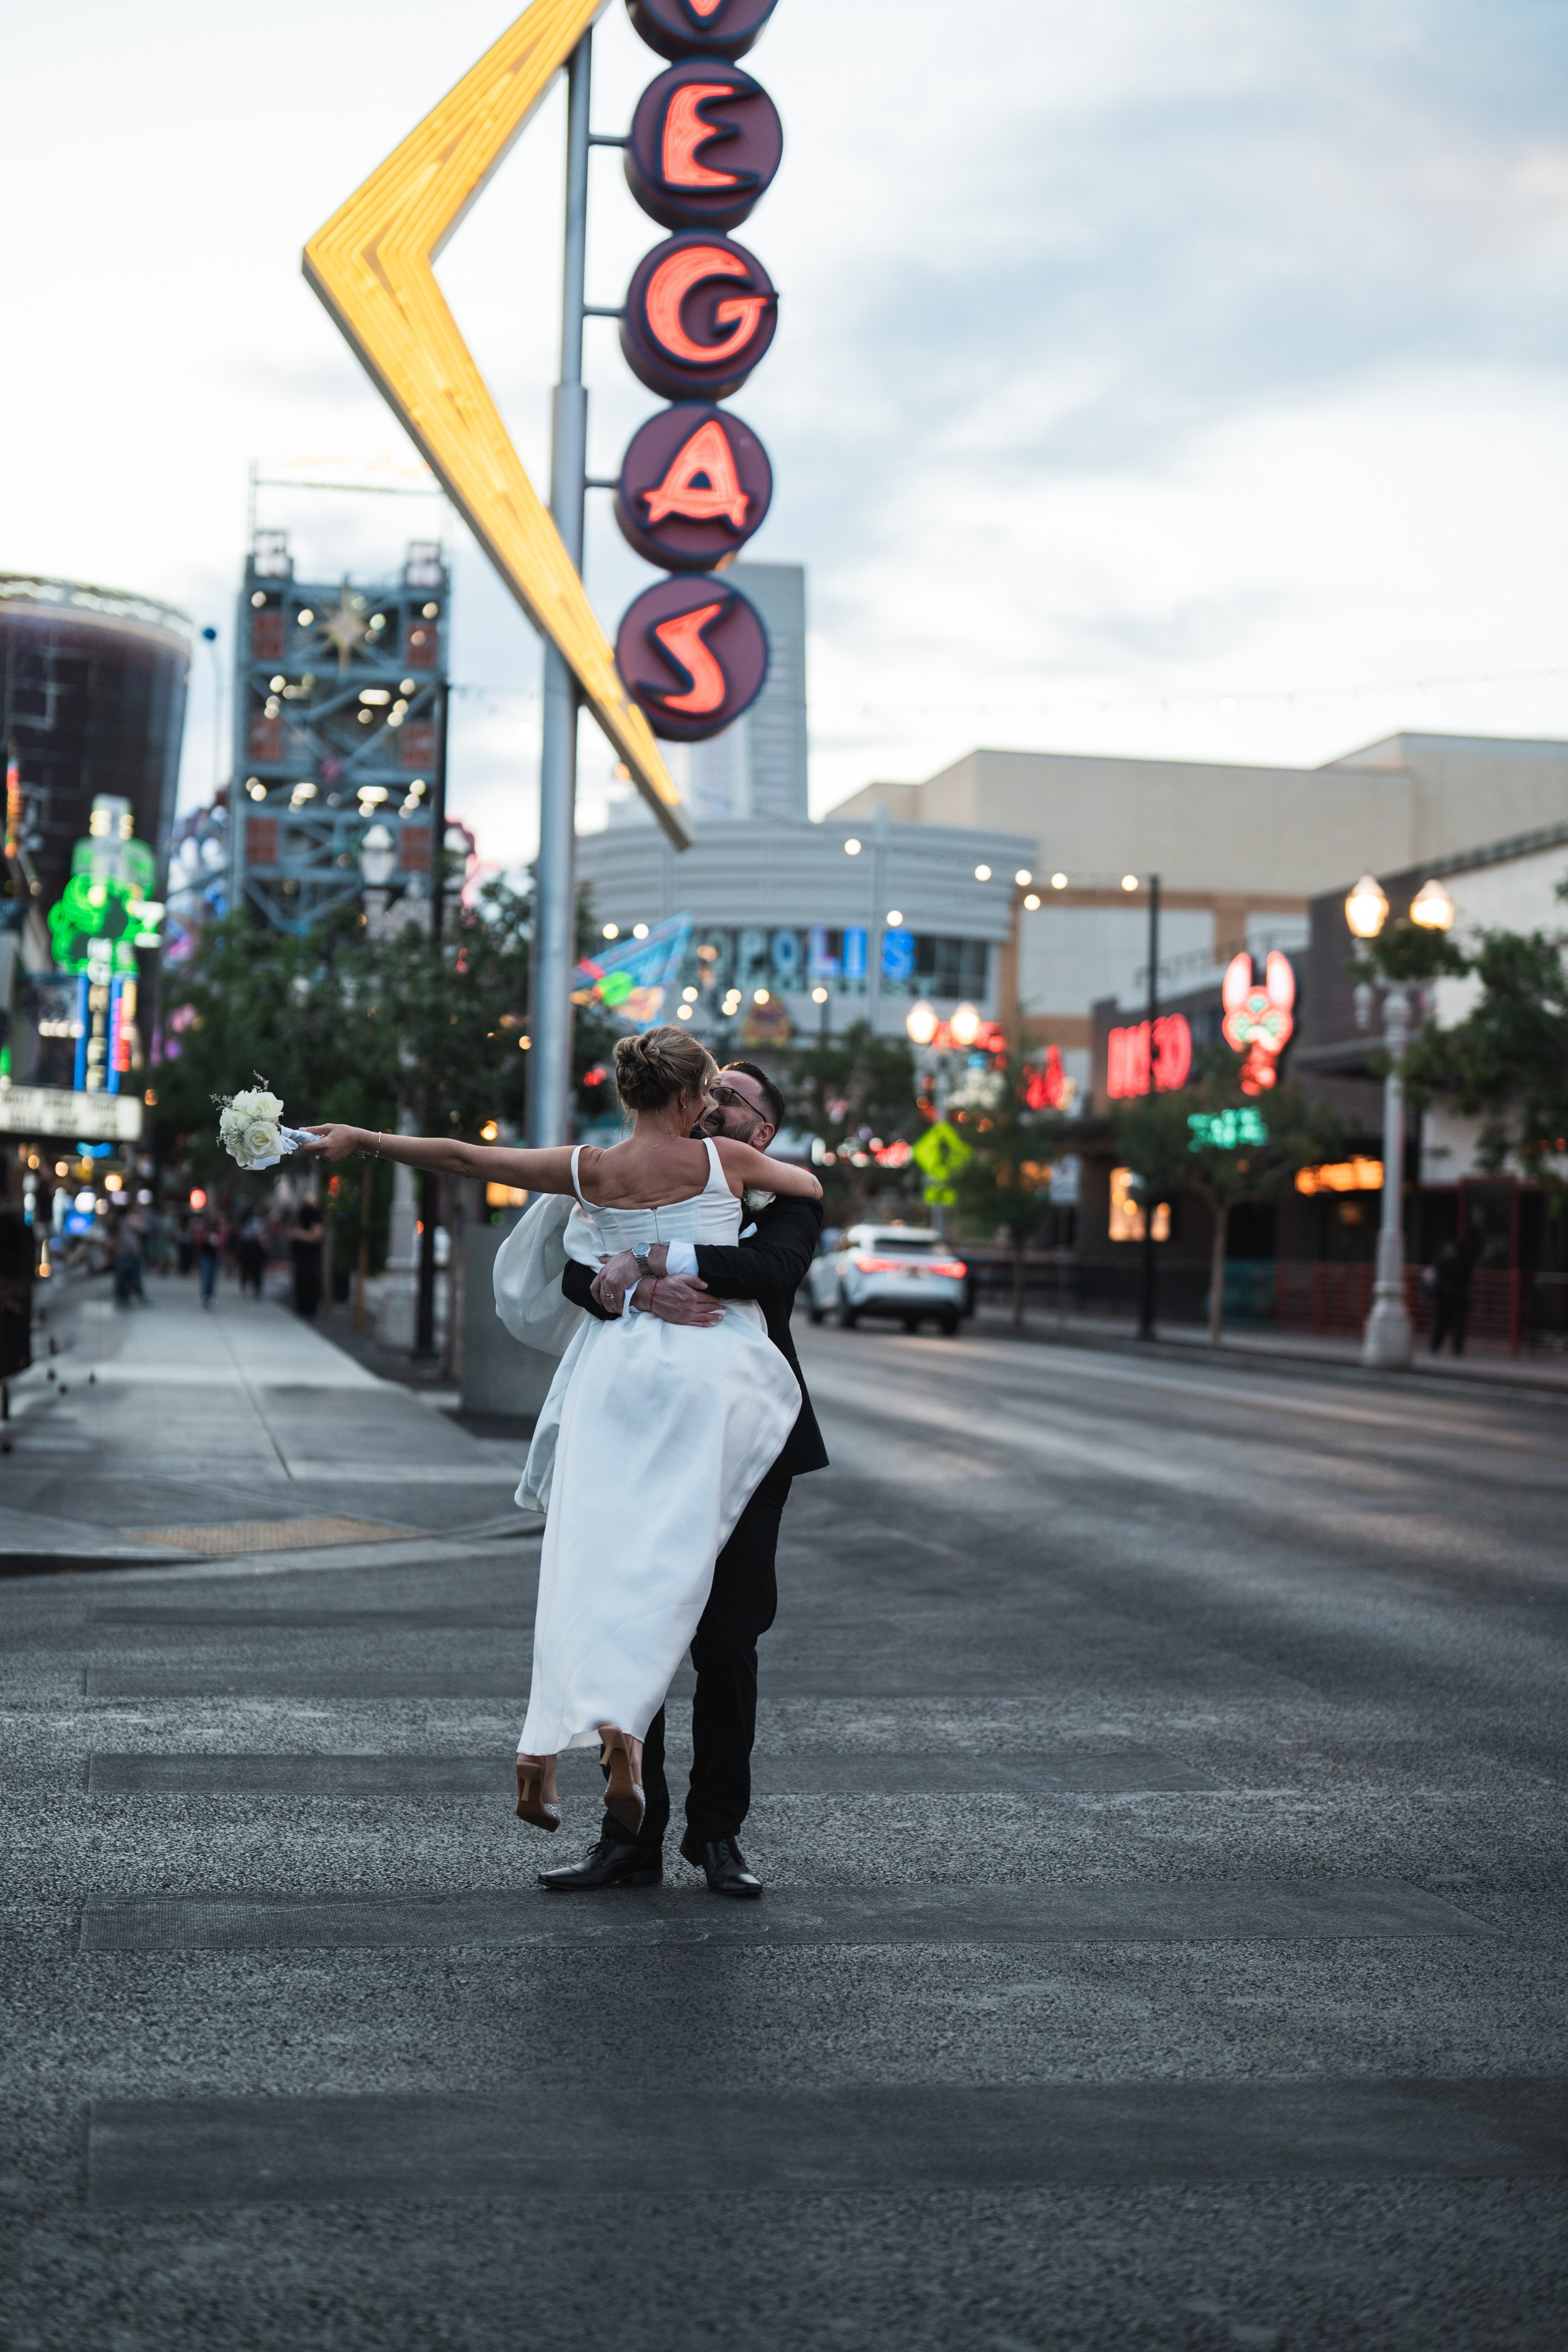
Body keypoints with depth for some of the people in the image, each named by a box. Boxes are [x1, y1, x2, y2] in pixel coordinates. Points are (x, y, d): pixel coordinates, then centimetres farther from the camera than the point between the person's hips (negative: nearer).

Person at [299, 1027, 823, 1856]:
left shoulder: (589, 1171, 3)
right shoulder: (721, 1159, 0)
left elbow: (460, 1157, 5)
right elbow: (812, 1189, 17)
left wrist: (359, 1138, 15)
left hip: (615, 1369, 2)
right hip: (709, 1365, -2)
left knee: (586, 1553, 4)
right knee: (667, 1557, -5)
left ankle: (542, 1752, -3)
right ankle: (621, 1725, -25)